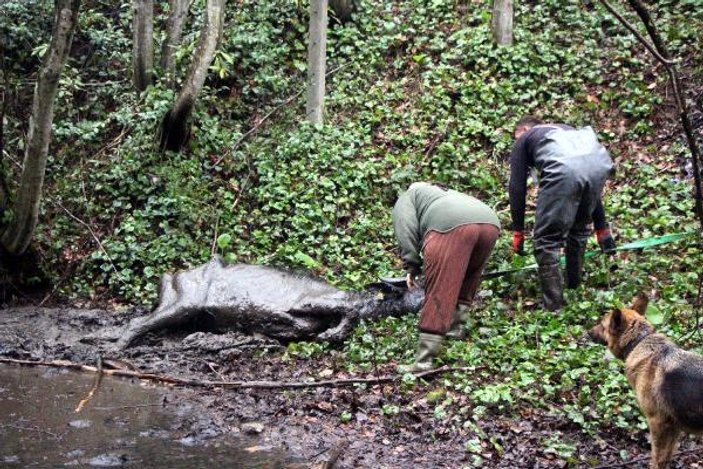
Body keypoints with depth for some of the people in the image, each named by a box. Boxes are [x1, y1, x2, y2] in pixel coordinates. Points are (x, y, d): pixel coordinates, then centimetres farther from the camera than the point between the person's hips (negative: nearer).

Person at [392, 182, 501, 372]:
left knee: (438, 292, -6)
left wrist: (411, 267, 8)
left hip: (451, 225, -6)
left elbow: (406, 228, 7)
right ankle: (457, 326, 31)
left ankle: (424, 362, -7)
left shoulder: (406, 198, 29)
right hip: (491, 223, 6)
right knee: (468, 277, 30)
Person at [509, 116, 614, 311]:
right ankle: (574, 287, 38)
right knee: (580, 228, 28)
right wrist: (602, 228, 42)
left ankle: (553, 306, 7)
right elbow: (590, 189, 41)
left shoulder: (523, 140, 31)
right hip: (600, 162, 6)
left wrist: (518, 231, 23)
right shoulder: (564, 129, 44)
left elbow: (517, 187, 19)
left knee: (547, 240, 6)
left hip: (563, 168, -5)